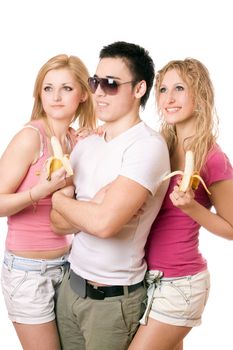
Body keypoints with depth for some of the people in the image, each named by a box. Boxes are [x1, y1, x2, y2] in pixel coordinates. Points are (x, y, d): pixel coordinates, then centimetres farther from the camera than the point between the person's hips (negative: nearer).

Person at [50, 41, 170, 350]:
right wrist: (96, 206, -17)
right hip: (71, 285, 6)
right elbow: (58, 222, 2)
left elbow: (105, 223, -27)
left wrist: (58, 199, -9)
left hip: (112, 299, -6)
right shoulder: (86, 145, 5)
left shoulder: (148, 146, -17)